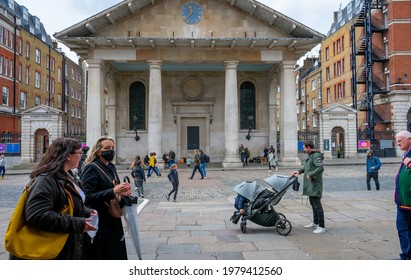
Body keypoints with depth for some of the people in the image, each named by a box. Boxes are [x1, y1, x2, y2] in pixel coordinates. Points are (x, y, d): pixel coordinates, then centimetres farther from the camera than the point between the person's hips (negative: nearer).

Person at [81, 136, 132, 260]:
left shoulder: (111, 167, 11)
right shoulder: (91, 168, -12)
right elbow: (87, 197, -21)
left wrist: (125, 190, -1)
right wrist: (113, 192, -26)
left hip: (113, 221, 8)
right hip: (99, 223, -8)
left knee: (117, 254, 11)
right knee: (101, 256, -2)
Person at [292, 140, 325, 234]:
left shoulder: (316, 156, -16)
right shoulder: (311, 155, 15)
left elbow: (320, 168, -27)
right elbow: (307, 166, 25)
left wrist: (310, 175, -21)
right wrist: (299, 171, 10)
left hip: (315, 185, -11)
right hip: (310, 185, 11)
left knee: (317, 205, -8)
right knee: (312, 203, 20)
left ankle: (322, 226, -3)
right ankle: (315, 222, 33)